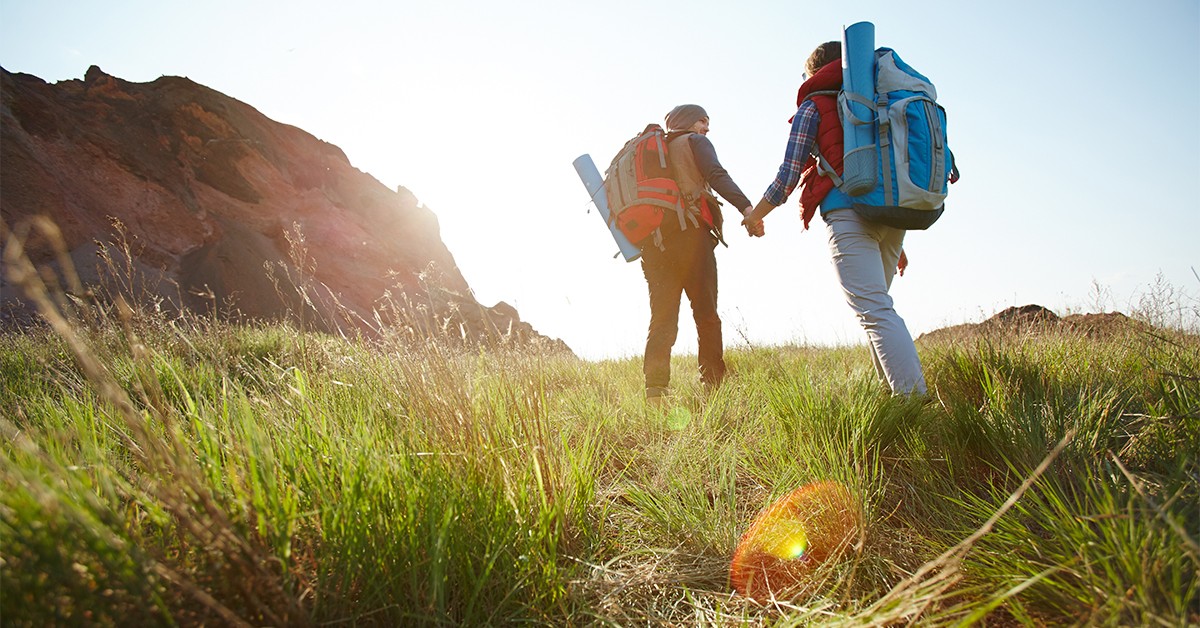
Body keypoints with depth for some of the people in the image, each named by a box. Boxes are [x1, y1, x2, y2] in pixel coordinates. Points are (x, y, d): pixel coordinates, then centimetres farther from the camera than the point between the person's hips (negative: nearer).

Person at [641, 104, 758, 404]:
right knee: (706, 314, -3)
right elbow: (717, 176, -10)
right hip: (690, 235, -5)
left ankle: (654, 392, -10)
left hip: (653, 241, 5)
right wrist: (746, 207, -22)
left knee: (662, 317, 1)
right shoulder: (695, 142, 10)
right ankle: (714, 387, -6)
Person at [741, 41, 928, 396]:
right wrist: (896, 243, 29)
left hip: (848, 211, -7)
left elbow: (789, 174, 2)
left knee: (875, 312, -13)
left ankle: (915, 399, -22)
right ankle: (894, 390, 12)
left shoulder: (813, 106, 8)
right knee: (875, 307, 16)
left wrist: (755, 215, 19)